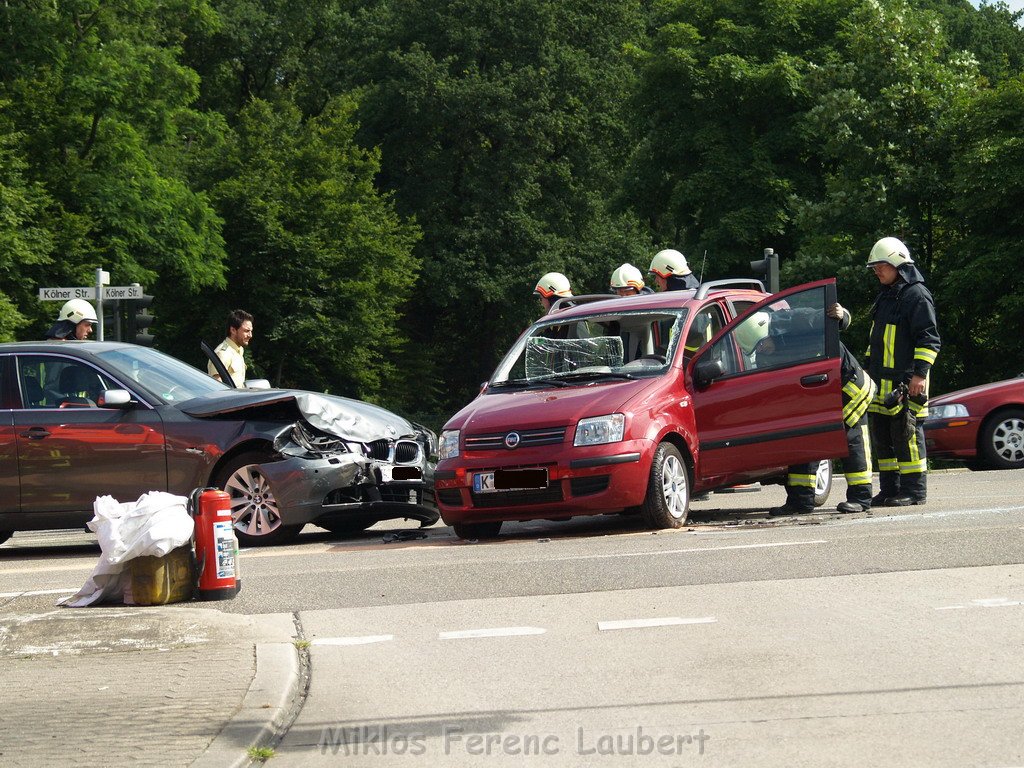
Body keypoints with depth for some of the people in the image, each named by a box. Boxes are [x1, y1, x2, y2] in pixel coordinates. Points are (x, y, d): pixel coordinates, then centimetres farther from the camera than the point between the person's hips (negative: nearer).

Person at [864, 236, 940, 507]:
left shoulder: (916, 294, -8)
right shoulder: (886, 295, 20)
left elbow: (929, 338, -13)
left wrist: (920, 373, -18)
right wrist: (869, 368, 26)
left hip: (906, 381, -9)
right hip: (882, 380, 9)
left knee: (906, 434, -8)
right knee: (881, 435, 9)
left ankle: (914, 491, -5)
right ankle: (889, 490, 14)